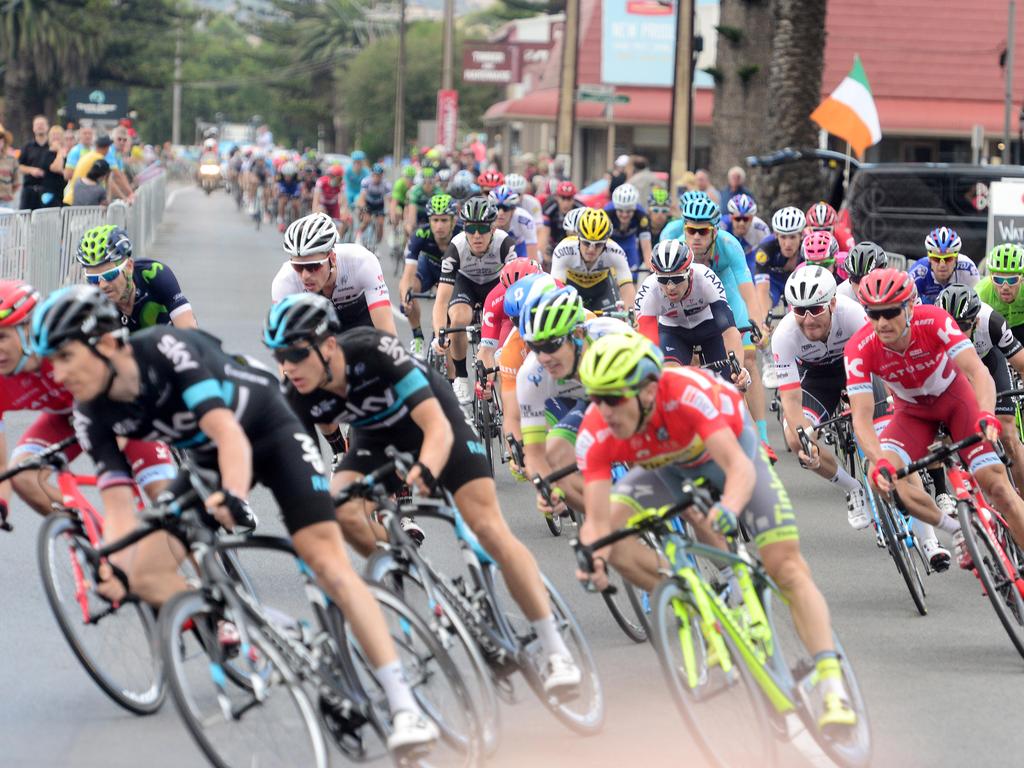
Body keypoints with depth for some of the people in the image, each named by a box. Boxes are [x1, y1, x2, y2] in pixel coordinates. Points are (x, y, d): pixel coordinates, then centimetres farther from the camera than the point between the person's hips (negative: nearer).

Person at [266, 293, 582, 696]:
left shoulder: (373, 352, -37)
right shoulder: (300, 397, -24)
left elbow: (438, 428, -41)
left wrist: (425, 470, -59)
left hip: (432, 418, -4)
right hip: (377, 436, 4)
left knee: (488, 526, -15)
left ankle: (555, 651, -12)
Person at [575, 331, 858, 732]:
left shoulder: (686, 393, -42)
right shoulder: (595, 434, -31)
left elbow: (740, 466, -49)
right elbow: (597, 520, -35)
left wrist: (729, 508, -70)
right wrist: (592, 556, -57)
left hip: (729, 448, -4)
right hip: (667, 470, 4)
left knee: (786, 567, -17)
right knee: (611, 536, -21)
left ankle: (831, 683, -18)